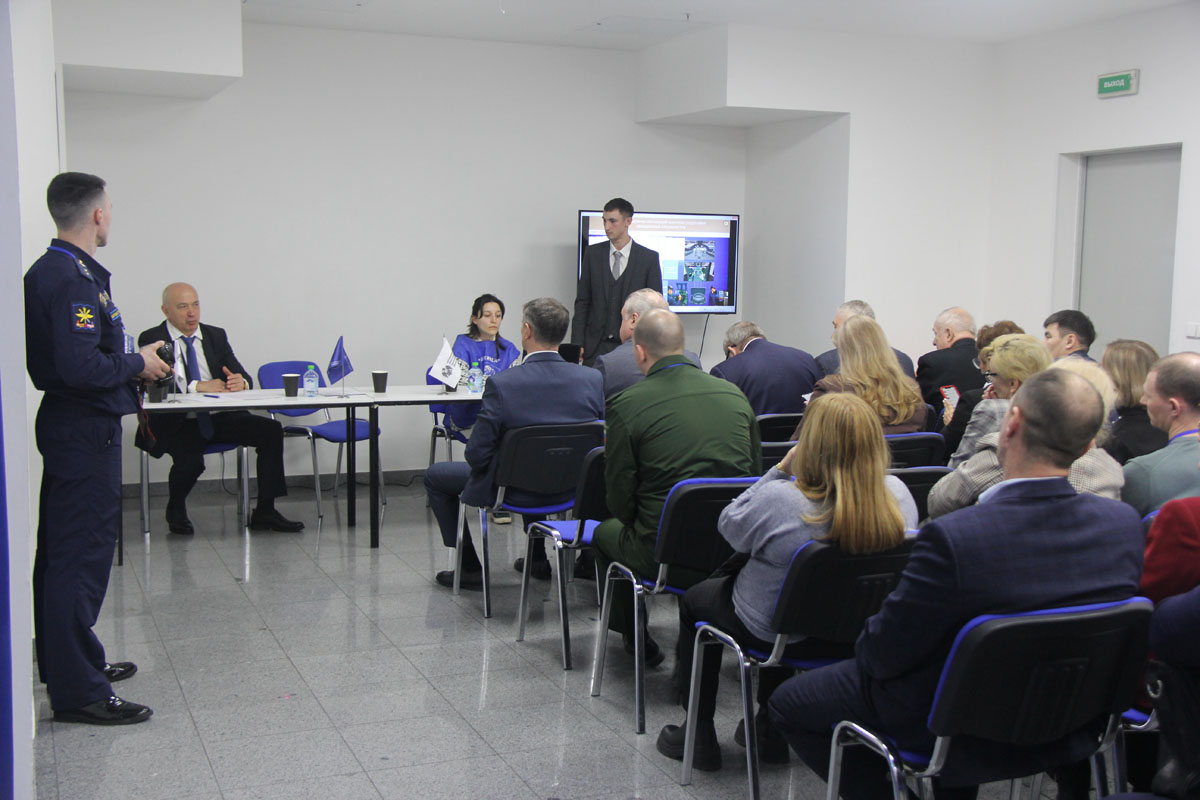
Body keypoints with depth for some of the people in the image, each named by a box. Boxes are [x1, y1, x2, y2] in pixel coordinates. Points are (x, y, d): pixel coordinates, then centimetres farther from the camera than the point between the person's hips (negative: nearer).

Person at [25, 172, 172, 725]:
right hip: (86, 431, -11)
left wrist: (132, 361, 12)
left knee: (60, 552, 18)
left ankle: (65, 663, 32)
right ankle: (78, 691, -1)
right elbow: (82, 367, -28)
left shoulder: (46, 271, 13)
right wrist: (138, 363, -13)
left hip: (66, 426, 11)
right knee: (83, 556, -7)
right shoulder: (73, 278, -19)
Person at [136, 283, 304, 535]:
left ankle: (265, 512, -11)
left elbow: (242, 376, 8)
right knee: (191, 461, -33)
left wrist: (240, 382, -18)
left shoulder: (216, 336, 13)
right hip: (176, 424, -5)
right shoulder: (151, 340, -1)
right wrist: (197, 387, -25)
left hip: (219, 419, 5)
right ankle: (176, 510, 3)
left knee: (271, 430, -16)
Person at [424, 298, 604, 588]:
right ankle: (537, 557, 41)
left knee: (435, 475, 20)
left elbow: (477, 455, -20)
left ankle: (470, 568, 24)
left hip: (514, 490, -5)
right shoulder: (592, 379, -13)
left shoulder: (502, 384, -25)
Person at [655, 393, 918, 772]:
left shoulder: (779, 500, -33)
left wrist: (780, 468, -14)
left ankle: (698, 734, 34)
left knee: (695, 598, 26)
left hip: (775, 634, -5)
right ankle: (772, 731, 45)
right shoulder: (898, 496, -18)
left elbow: (730, 525, -13)